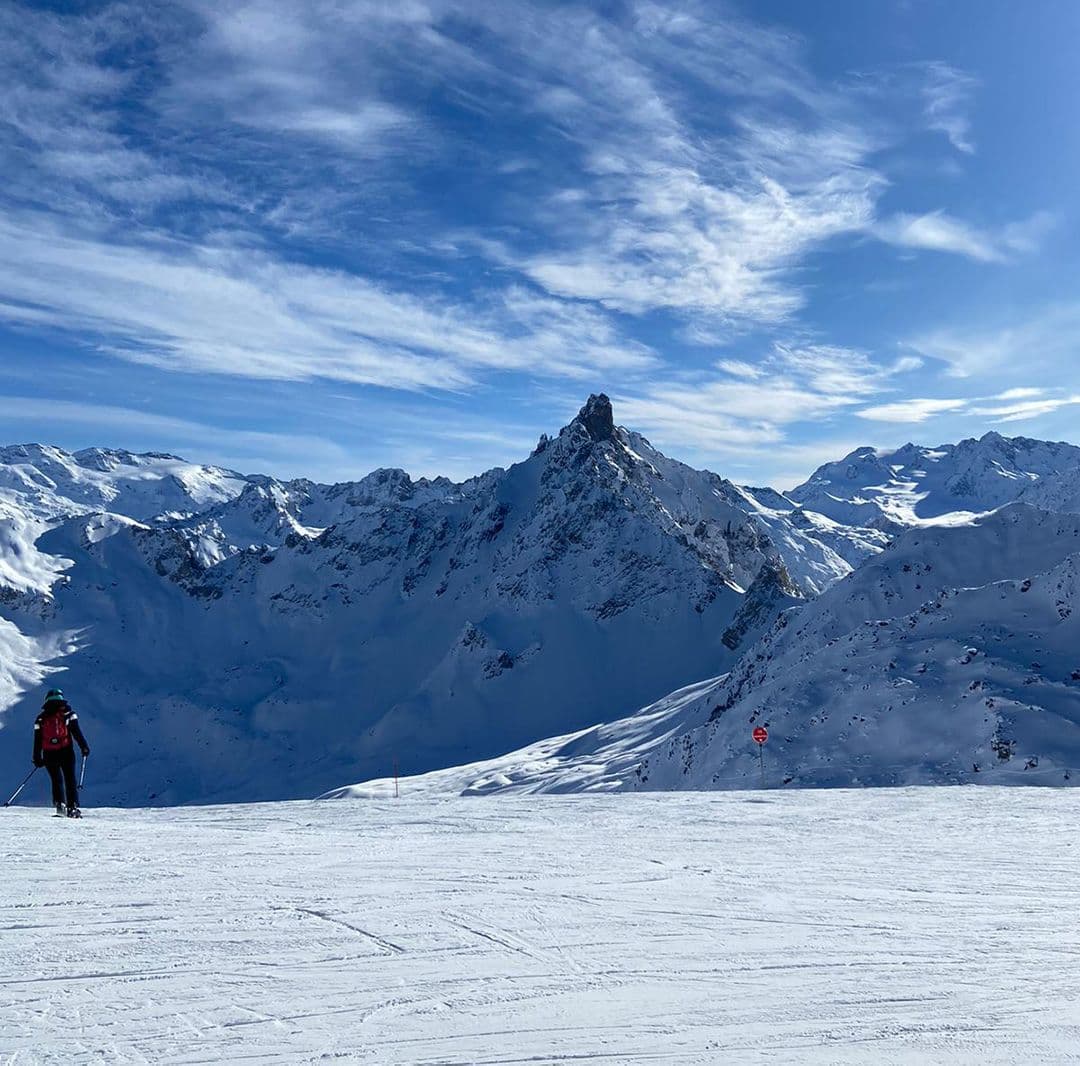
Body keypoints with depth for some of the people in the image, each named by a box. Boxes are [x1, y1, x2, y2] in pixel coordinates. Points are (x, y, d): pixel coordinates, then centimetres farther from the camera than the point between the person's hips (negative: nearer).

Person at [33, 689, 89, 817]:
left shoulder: (41, 718, 9)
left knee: (57, 780, 13)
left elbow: (37, 740, 9)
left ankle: (59, 804, -7)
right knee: (70, 779, 5)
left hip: (49, 755, 2)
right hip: (66, 752, -2)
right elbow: (77, 732, -5)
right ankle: (73, 806, -5)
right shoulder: (68, 714, 1)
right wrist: (84, 747, 0)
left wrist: (37, 758, 14)